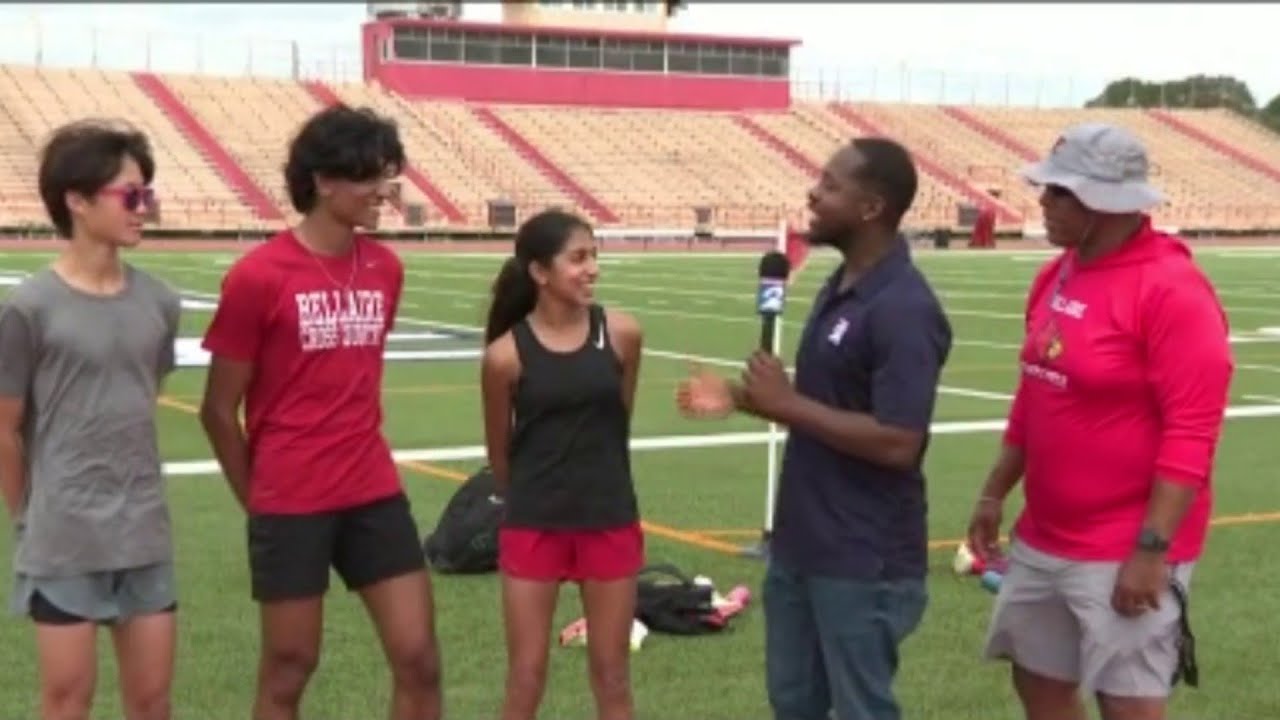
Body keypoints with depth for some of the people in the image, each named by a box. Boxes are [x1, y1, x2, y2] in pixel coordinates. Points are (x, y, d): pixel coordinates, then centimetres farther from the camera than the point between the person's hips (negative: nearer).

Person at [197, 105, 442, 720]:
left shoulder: (386, 269, 4)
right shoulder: (258, 276, -13)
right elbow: (218, 410, -5)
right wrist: (260, 501, 3)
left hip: (375, 495, 5)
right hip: (292, 504, -5)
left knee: (418, 657, 3)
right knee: (289, 668, 7)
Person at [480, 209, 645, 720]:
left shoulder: (621, 334, -6)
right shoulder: (506, 355, -12)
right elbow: (499, 454, 2)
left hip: (610, 521, 2)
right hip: (533, 526, -2)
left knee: (612, 677, 12)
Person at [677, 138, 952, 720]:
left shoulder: (903, 309, -22)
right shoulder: (839, 287, 8)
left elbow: (896, 442, -28)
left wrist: (786, 404, -21)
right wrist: (739, 398, 6)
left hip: (864, 561, -9)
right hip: (801, 545, 9)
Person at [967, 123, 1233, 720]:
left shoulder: (1172, 290, -18)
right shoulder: (1055, 276, 8)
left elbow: (1191, 434, -21)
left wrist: (1152, 548, -23)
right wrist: (993, 495, 19)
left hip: (1124, 554, -8)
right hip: (1043, 541, 8)